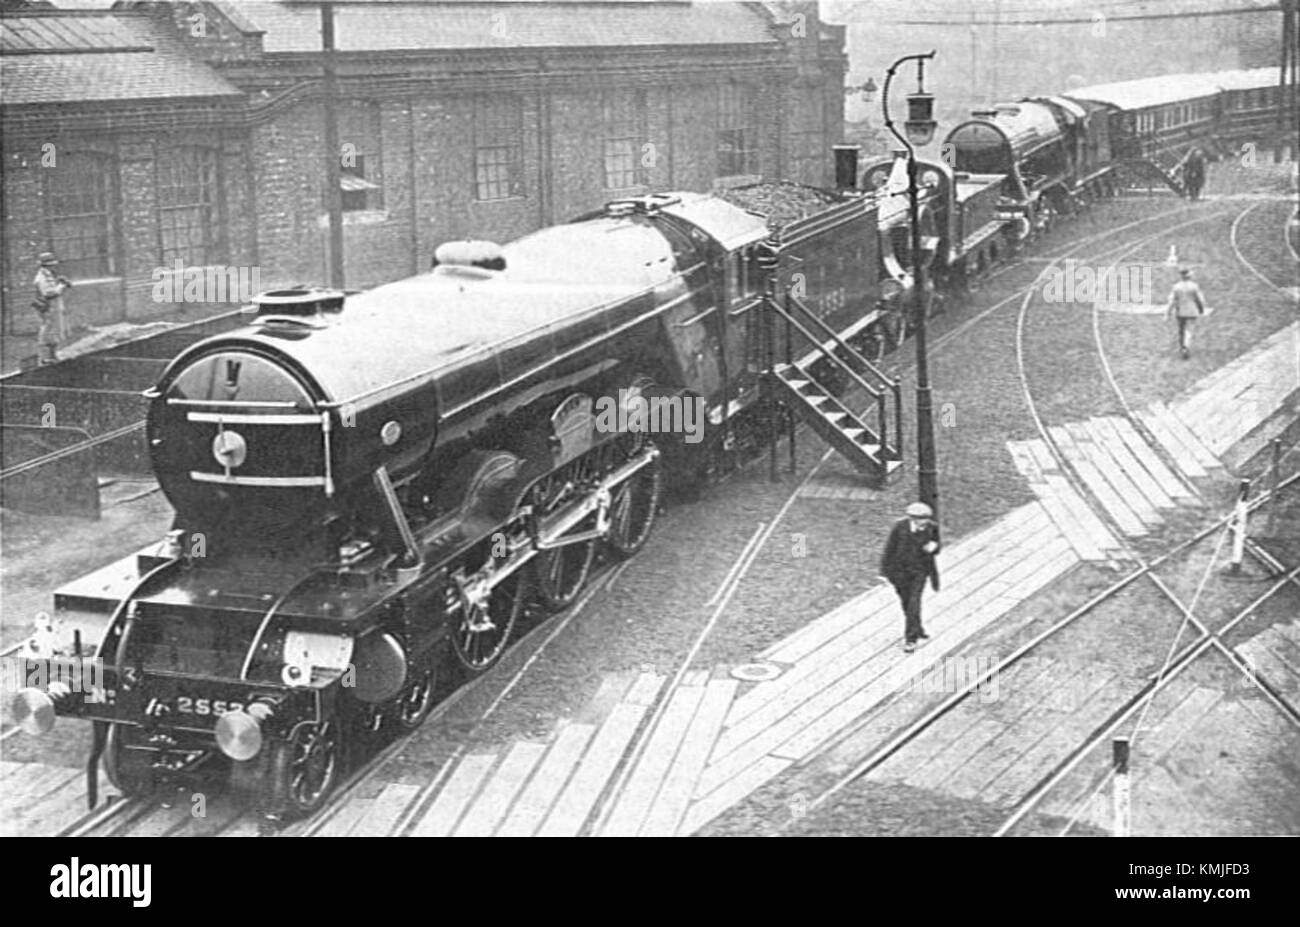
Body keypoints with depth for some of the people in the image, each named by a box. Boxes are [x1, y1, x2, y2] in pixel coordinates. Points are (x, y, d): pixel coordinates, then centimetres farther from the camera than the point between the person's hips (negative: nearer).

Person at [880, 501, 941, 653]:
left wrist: (933, 547, -23)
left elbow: (936, 549, 2)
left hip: (920, 570, 0)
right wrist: (886, 569, -1)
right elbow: (890, 548, -6)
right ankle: (917, 629, 38)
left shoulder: (931, 528, -12)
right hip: (901, 570, 1)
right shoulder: (899, 527, -17)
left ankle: (911, 639, -5)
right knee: (906, 602, 14)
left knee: (914, 602, -10)